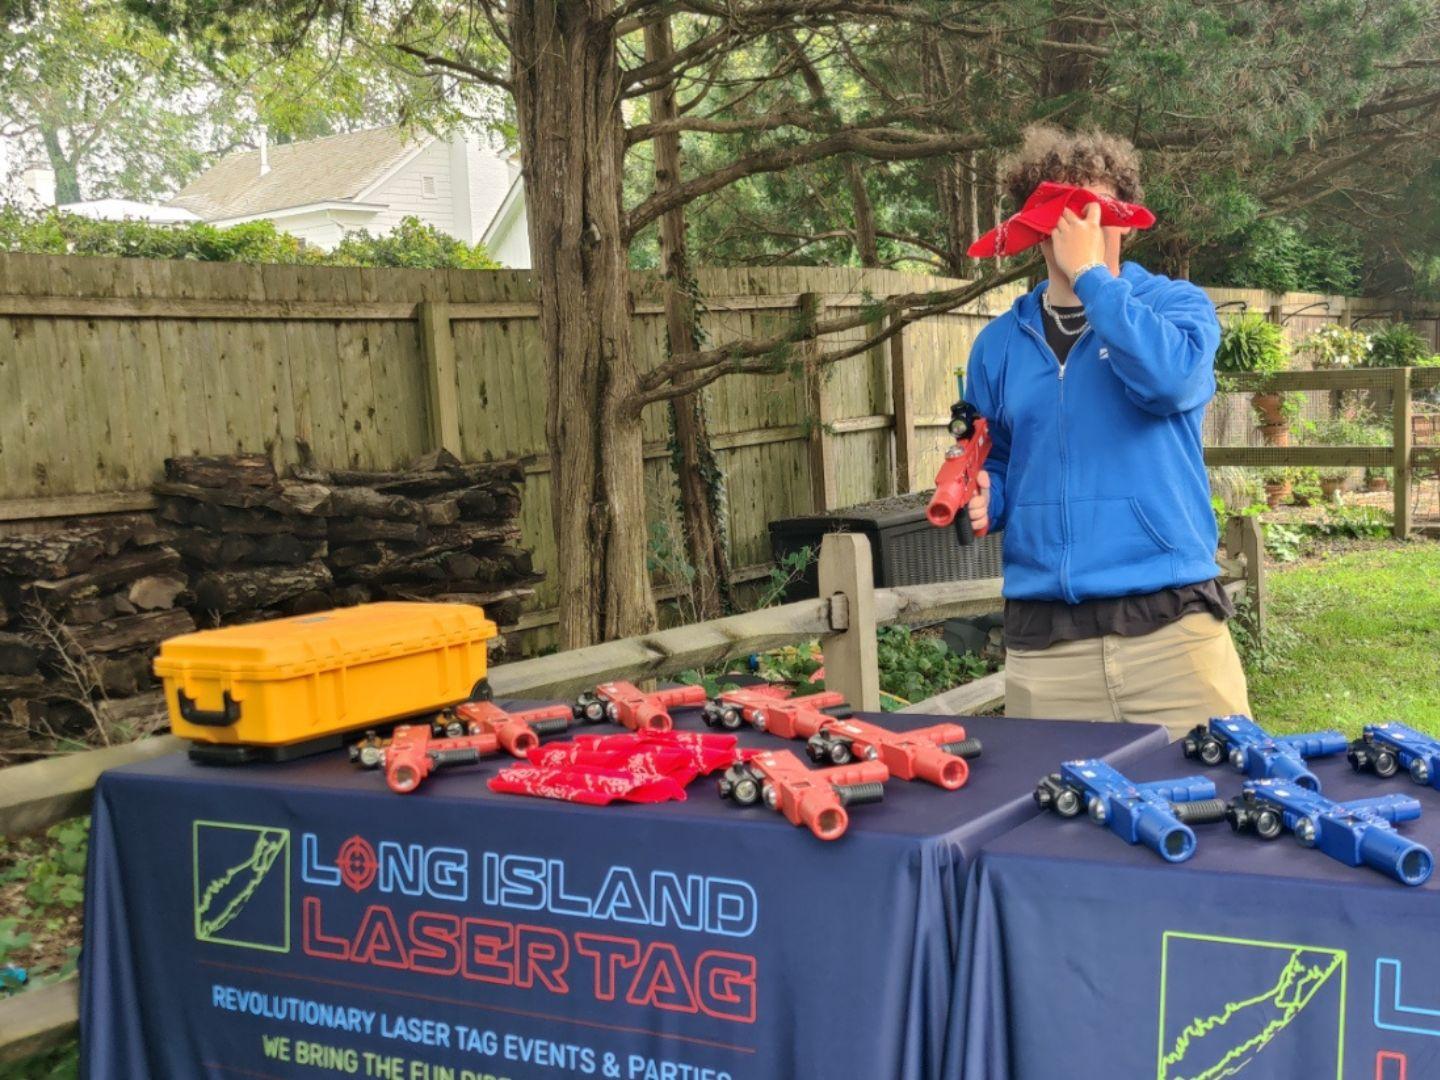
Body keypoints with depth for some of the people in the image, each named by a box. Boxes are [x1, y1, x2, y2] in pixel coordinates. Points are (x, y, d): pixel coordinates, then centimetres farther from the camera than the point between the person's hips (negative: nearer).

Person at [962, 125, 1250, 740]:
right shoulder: (1000, 343, 11)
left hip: (1170, 624, -3)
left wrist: (1091, 275, -13)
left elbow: (1172, 379, -20)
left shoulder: (1175, 304, 3)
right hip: (1041, 640, 3)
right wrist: (982, 501, -3)